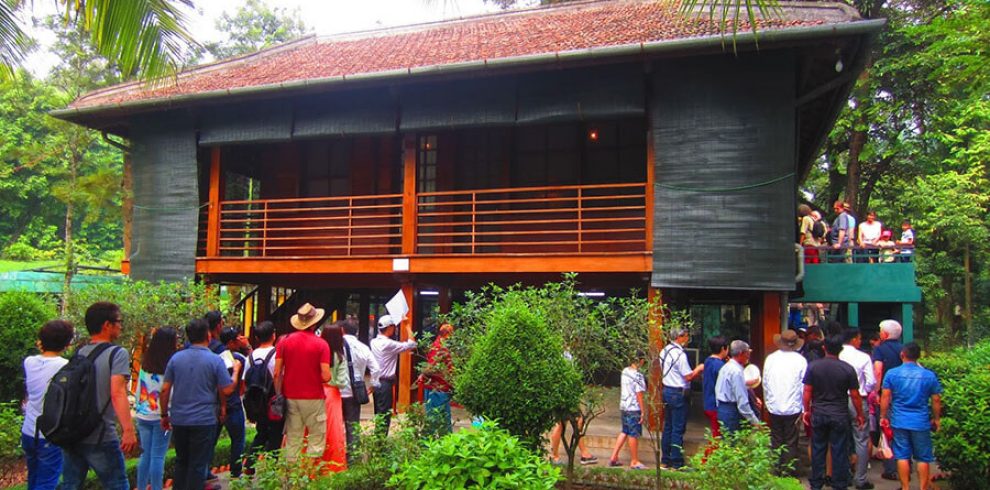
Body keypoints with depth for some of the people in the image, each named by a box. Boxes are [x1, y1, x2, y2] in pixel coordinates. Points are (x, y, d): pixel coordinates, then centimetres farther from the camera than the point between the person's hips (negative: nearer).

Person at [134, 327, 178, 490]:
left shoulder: (145, 362, 3)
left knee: (145, 454, 13)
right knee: (158, 456, 0)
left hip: (143, 415, 6)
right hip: (161, 416, -6)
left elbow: (137, 389, 10)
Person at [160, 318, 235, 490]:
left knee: (181, 461, 20)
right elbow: (227, 390, -12)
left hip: (179, 419, 4)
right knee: (198, 464, 5)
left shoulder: (176, 358, 1)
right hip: (204, 419, -4)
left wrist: (164, 415, 11)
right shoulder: (215, 360, -10)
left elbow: (165, 389, 2)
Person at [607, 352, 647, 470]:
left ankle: (613, 457, 17)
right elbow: (639, 394, -17)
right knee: (634, 434, 3)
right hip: (634, 408, -8)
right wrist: (642, 411, -11)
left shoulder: (625, 371, 7)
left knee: (624, 432, 17)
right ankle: (634, 461, 13)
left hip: (623, 406, 8)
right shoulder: (638, 375, -17)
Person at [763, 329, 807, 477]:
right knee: (791, 443, 6)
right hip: (793, 408, -2)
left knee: (776, 441, 13)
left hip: (774, 408, 2)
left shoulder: (770, 358, 0)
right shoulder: (800, 360, -7)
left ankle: (776, 471, 18)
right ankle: (789, 473, 9)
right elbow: (804, 386, -6)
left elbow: (765, 383, 6)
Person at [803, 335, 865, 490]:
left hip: (818, 414, 1)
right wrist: (860, 415, 9)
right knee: (839, 451, 7)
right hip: (840, 415, -1)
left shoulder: (813, 366, -6)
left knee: (818, 450, 11)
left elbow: (807, 392, -4)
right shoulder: (847, 369, -8)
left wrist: (807, 410, 9)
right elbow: (855, 396, -4)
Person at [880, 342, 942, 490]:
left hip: (899, 421, 0)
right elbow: (936, 400, 2)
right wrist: (936, 419, 15)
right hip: (921, 422, 0)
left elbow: (885, 397, -4)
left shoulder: (891, 373, -4)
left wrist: (883, 416, 5)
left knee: (902, 456, 7)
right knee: (923, 458, 10)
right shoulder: (929, 375, -3)